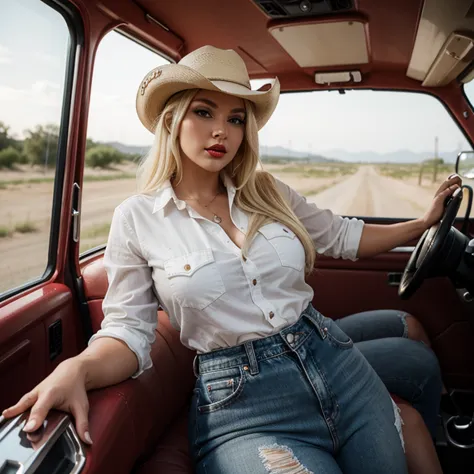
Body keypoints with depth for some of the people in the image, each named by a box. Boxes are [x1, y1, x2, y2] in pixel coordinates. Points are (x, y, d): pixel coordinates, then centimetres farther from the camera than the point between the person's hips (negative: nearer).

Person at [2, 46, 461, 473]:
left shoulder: (270, 193, 6)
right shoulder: (135, 218, -4)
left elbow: (343, 236, 20)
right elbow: (128, 330, -5)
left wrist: (423, 222, 21)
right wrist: (76, 369, -25)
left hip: (336, 364, 5)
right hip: (239, 402, -4)